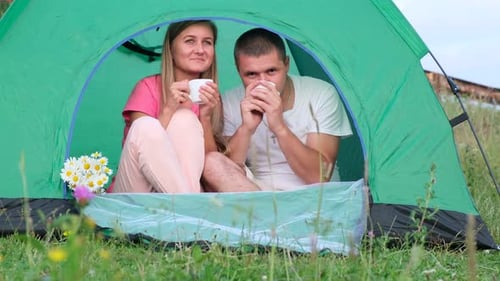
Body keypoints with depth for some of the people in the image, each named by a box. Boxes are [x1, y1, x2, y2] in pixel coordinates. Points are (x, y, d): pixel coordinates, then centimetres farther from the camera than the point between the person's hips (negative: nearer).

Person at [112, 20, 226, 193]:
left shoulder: (209, 96, 8)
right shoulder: (149, 87, -2)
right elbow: (142, 140, -12)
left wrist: (205, 116, -14)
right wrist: (168, 109, -22)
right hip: (134, 192, -2)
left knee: (185, 119, -20)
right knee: (146, 126, -30)